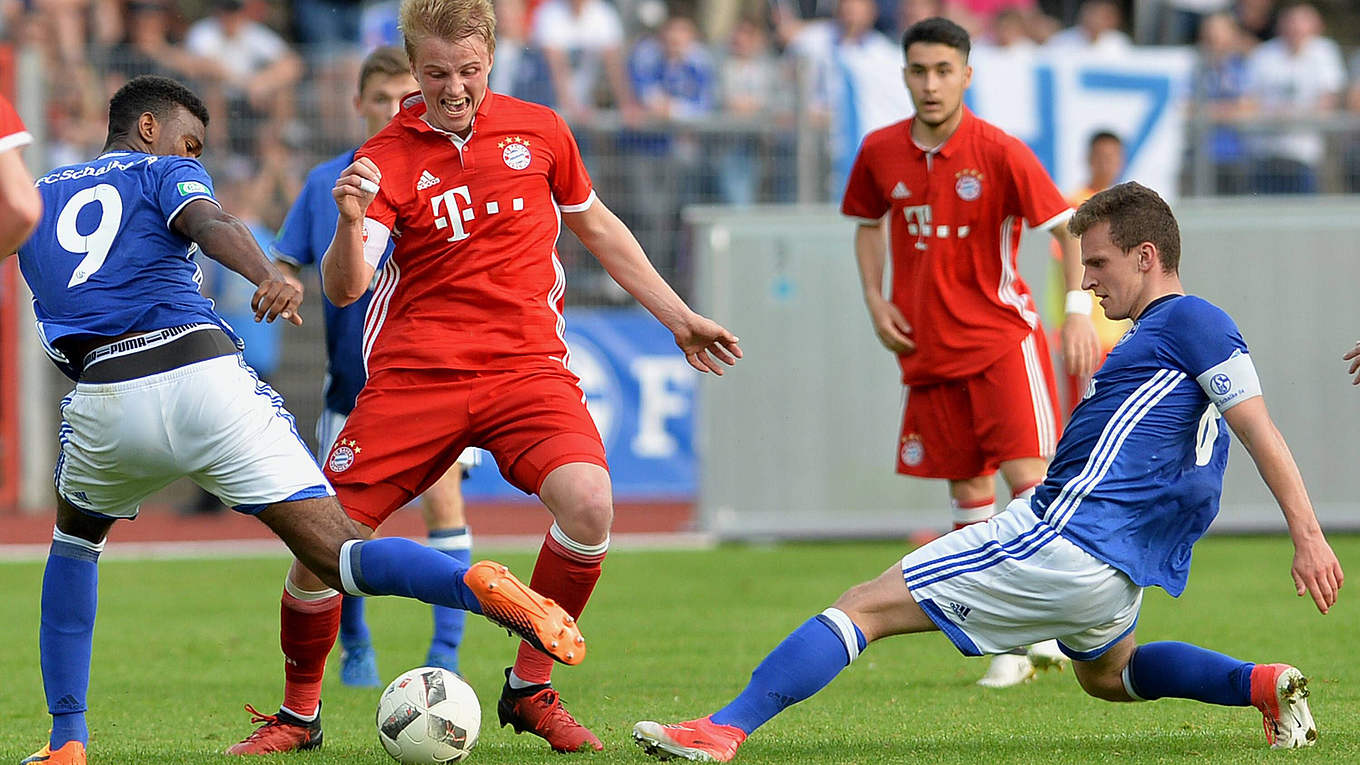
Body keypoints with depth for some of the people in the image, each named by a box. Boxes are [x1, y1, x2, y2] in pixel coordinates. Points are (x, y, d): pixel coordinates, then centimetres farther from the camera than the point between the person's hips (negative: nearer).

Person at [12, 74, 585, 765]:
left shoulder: (36, 196, 29)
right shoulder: (162, 172, 14)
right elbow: (211, 224, -8)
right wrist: (267, 277, -28)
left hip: (102, 398, 3)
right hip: (204, 372, -3)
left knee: (76, 537, 33)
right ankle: (478, 586, -36)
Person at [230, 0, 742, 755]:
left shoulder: (538, 131, 6)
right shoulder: (387, 158, -2)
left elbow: (595, 226, 24)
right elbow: (343, 289, -14)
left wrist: (680, 318, 27)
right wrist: (351, 222, -36)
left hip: (526, 365, 1)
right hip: (414, 374, -1)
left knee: (588, 503, -26)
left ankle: (530, 689, -5)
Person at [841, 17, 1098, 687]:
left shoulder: (1000, 153, -12)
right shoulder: (880, 152, 2)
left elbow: (1067, 226, -8)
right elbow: (869, 223, 20)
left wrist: (1078, 308, -18)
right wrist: (874, 299, 7)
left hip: (1003, 336, -4)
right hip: (928, 348, 4)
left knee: (1026, 469, -16)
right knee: (967, 490, 4)